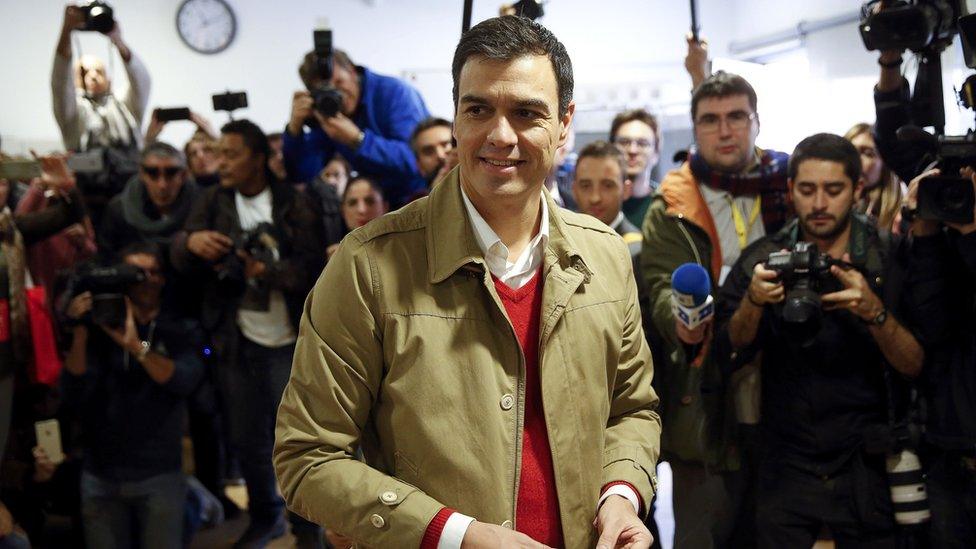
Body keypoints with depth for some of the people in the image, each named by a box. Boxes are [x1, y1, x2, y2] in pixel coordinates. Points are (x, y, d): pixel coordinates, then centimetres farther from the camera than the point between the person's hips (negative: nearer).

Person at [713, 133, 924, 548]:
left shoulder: (889, 260, -2)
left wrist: (876, 312, -24)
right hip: (786, 470, 0)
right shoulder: (763, 260, 0)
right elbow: (728, 356, -6)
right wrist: (753, 301, -23)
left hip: (868, 468, 0)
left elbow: (914, 366, -7)